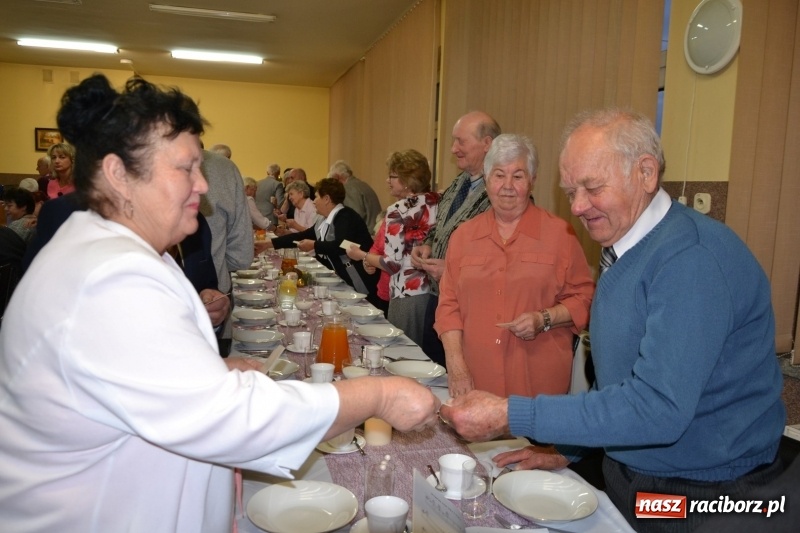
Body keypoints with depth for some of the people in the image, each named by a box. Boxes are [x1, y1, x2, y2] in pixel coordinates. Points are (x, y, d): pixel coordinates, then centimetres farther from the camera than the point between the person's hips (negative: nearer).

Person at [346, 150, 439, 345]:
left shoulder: (398, 210, -12)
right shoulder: (437, 203, 5)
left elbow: (392, 263, -14)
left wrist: (362, 255, 2)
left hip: (408, 296, -6)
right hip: (435, 292, 6)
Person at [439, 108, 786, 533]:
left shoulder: (693, 256, -26)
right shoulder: (621, 250, 3)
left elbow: (658, 408, -33)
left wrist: (510, 415, -31)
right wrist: (565, 451, 7)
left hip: (702, 499, -7)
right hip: (627, 479, 8)